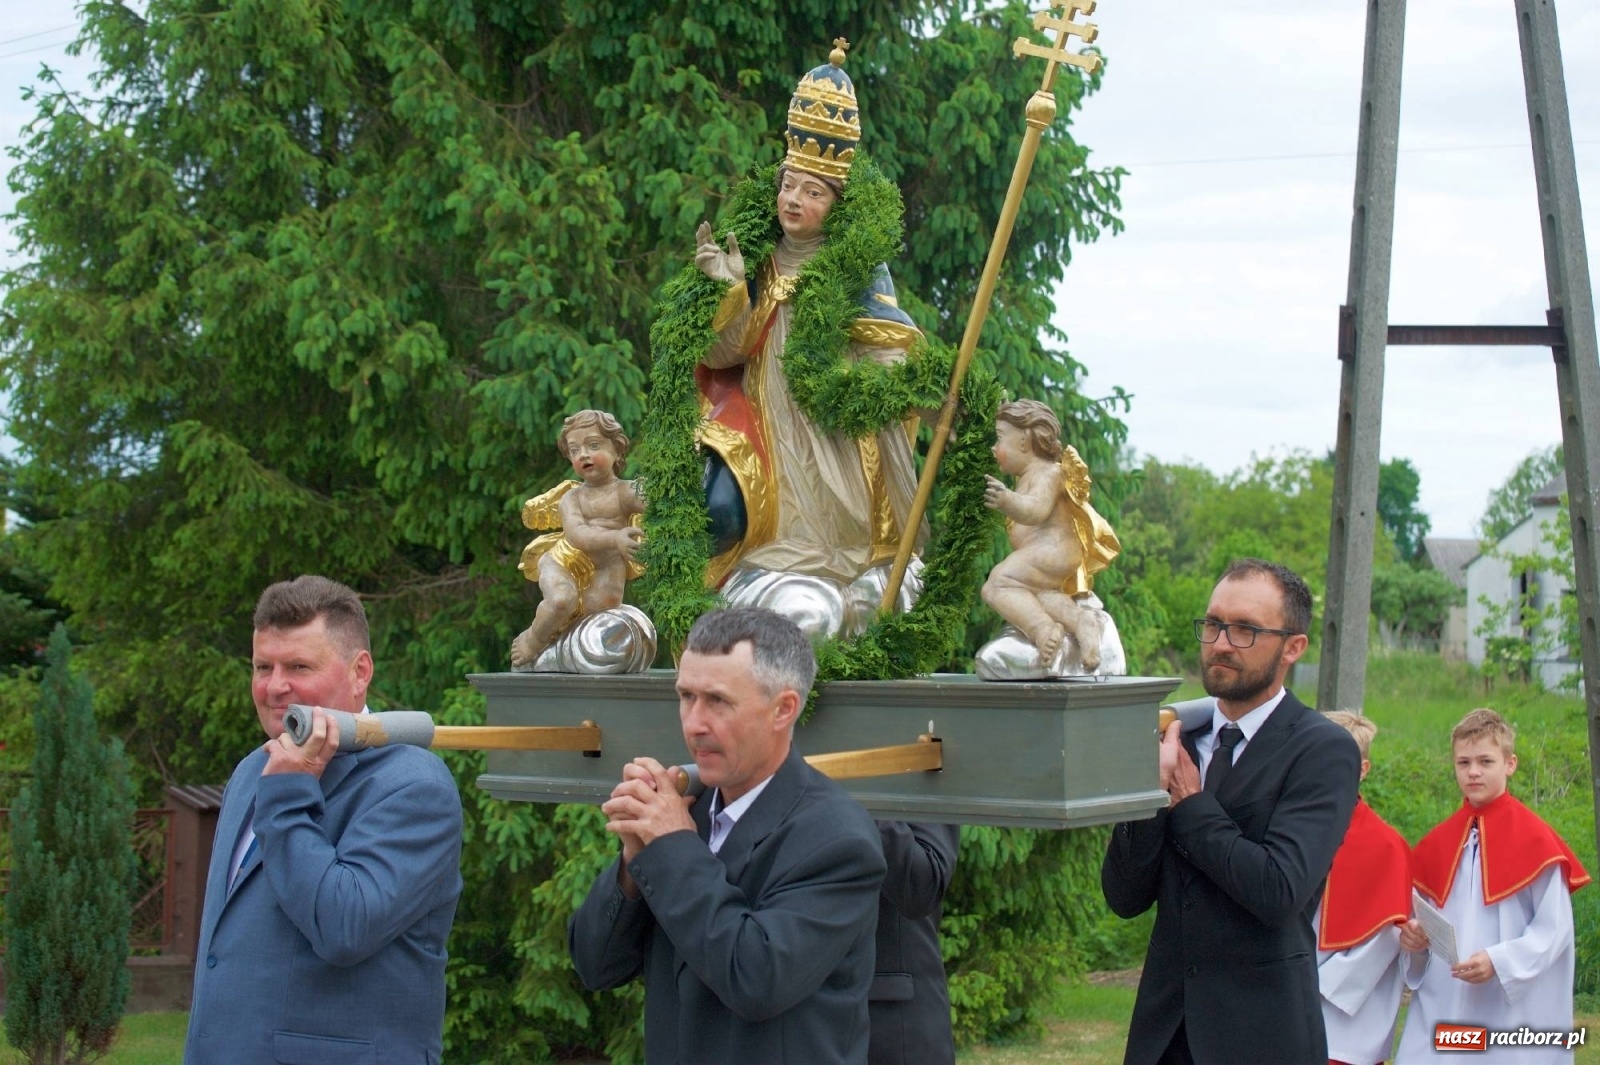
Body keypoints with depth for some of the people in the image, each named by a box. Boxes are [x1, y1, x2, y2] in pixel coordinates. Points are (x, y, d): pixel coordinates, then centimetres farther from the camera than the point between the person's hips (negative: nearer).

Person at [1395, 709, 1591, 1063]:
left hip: (1512, 1018, -5)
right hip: (1440, 1011, 5)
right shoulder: (1437, 843, 10)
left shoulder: (1535, 840, -6)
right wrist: (1414, 936, -3)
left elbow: (1554, 929, -7)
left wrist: (1498, 961, -19)